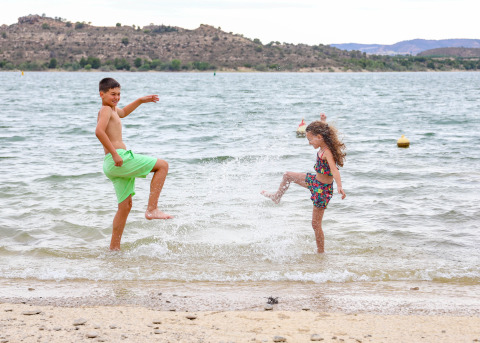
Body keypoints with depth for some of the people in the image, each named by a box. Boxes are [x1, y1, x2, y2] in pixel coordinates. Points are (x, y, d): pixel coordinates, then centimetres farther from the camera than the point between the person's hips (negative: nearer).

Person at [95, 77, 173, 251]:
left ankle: (114, 249, 14)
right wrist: (115, 153, -25)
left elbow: (123, 112, 49)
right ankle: (152, 209, -11)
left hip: (113, 165, 10)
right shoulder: (106, 110, -5)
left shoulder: (112, 110, 25)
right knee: (162, 165, -5)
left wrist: (140, 101, 41)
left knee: (125, 205, 12)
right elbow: (99, 131, -23)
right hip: (119, 159, -10)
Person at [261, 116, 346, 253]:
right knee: (288, 175, 23)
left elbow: (334, 170, -46)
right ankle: (277, 197, 49)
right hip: (315, 180, 9)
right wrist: (323, 122, 16)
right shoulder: (323, 146, -4)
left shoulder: (327, 152, -30)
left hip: (323, 189, -9)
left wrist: (339, 187, -59)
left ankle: (321, 252, 12)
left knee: (316, 223, -1)